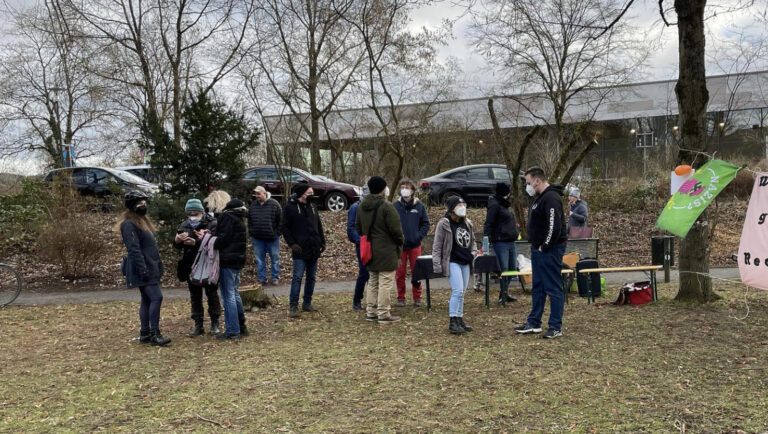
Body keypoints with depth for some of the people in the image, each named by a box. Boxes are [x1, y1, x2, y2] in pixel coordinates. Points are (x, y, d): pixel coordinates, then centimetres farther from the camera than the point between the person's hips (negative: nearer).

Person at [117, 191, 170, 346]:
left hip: (151, 268, 10)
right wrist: (143, 270, -24)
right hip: (144, 269, -10)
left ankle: (145, 334, 16)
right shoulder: (129, 224, -12)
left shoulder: (142, 221, 19)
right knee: (156, 297, -14)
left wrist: (158, 267, 19)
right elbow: (134, 249, -19)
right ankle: (154, 333, -10)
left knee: (147, 300, 11)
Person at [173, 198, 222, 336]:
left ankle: (215, 324, 15)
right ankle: (198, 325, 16)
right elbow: (176, 246, 2)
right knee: (195, 296, 9)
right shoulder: (184, 225, 7)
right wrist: (178, 240, -22)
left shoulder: (212, 224, -9)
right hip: (191, 267, 5)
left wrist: (195, 242, -36)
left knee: (212, 294, 4)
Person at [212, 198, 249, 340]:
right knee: (234, 293, 18)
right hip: (238, 259, 9)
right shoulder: (239, 219, 17)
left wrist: (212, 246, -4)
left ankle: (232, 330, -2)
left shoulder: (227, 217, -10)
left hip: (227, 260, -9)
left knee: (228, 295, -4)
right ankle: (241, 326, 24)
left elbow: (223, 238, -19)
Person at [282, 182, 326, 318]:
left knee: (311, 277, 10)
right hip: (300, 250, -6)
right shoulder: (290, 208, -6)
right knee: (298, 277, -9)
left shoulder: (313, 206, 13)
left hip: (314, 249, 6)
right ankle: (293, 306, -4)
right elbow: (285, 228, -6)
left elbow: (319, 226, 19)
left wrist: (322, 242, 12)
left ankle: (307, 304, 20)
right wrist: (292, 244, -15)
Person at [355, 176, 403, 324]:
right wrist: (400, 242, 1)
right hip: (386, 251, -8)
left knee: (373, 282, 17)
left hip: (369, 251, 8)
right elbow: (396, 229, -16)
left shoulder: (362, 207, 9)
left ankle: (370, 312, 21)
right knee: (385, 282, -2)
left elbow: (358, 227, 16)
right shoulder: (386, 206, -17)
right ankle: (384, 314, 1)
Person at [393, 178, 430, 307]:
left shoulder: (419, 206, 1)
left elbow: (426, 224, 6)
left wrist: (419, 236, -5)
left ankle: (417, 298, 17)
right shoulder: (395, 206, -2)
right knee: (400, 273, 5)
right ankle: (401, 298, 17)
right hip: (399, 246, -1)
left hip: (415, 245, 1)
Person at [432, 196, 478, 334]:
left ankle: (459, 319, 17)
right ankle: (453, 321, -11)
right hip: (452, 262, -7)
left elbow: (472, 241, 27)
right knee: (458, 290, -16)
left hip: (465, 263, 7)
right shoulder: (444, 224, -8)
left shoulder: (467, 224, 13)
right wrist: (437, 265, -11)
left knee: (461, 293, 10)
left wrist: (474, 253, 8)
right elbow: (437, 246, -7)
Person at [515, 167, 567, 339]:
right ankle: (534, 323, 25)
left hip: (550, 251, -11)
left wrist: (545, 247, -18)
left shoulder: (551, 198, -18)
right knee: (537, 288, 16)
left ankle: (556, 327, 4)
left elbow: (555, 226, -26)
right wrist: (536, 246, 14)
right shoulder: (539, 198, 16)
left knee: (553, 289, -3)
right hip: (538, 250, 11)